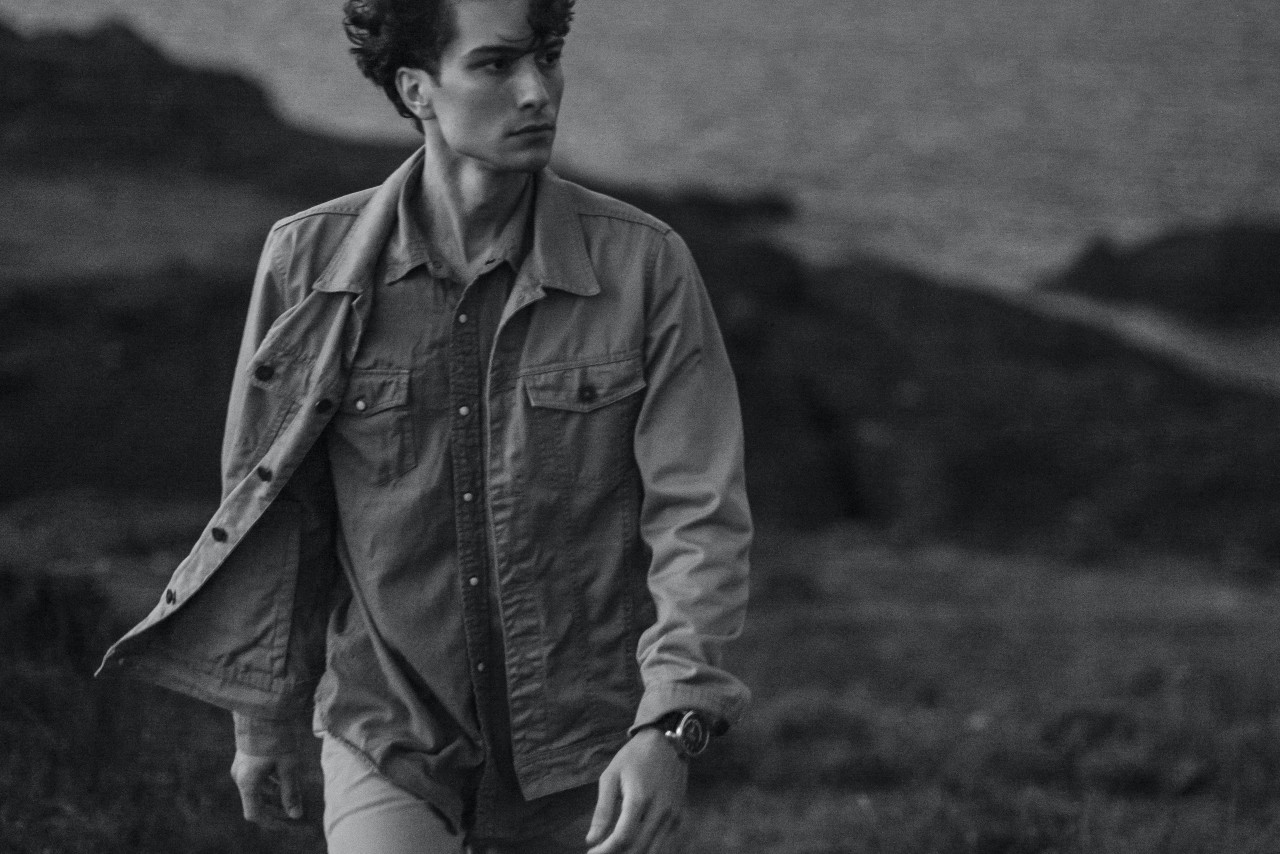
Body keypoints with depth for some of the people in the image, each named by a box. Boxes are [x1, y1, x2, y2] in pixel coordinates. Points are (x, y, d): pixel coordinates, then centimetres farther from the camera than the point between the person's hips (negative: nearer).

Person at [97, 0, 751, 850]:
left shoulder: (645, 264, -9)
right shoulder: (310, 262, -6)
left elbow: (701, 516, -13)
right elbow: (276, 509, 6)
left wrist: (670, 729, -26)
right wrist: (266, 715, 15)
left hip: (586, 758, 1)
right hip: (388, 743, 0)